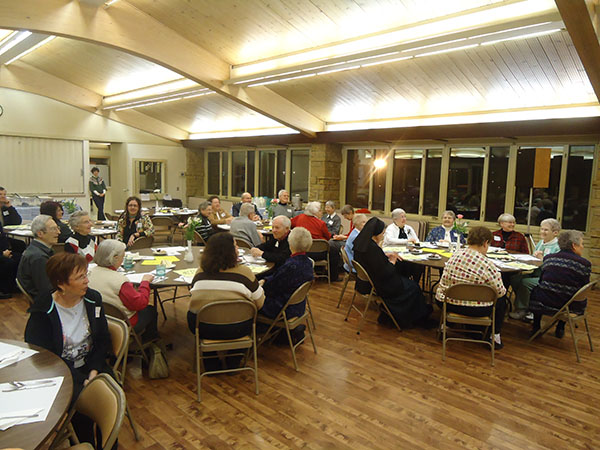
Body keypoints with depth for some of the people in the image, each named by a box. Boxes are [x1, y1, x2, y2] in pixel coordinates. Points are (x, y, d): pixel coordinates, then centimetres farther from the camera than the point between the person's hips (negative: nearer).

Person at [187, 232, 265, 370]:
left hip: (202, 328, 3)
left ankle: (211, 364, 37)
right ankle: (233, 363, 33)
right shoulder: (244, 272, -8)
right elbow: (259, 303, 0)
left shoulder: (200, 271, 2)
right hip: (235, 330, -2)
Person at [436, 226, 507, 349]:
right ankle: (495, 336, 26)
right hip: (476, 311, -4)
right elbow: (500, 291, -7)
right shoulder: (487, 265, -19)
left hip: (447, 304, 4)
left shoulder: (455, 256, -5)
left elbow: (443, 284, 4)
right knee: (502, 298, 21)